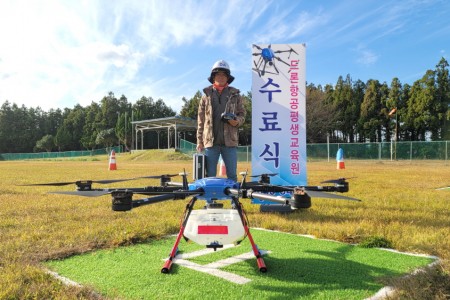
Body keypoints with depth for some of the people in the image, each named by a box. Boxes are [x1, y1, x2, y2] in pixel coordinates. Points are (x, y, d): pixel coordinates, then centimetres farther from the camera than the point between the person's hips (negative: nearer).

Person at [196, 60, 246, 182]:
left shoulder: (235, 95, 9)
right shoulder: (207, 95, 11)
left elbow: (242, 114, 10)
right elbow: (201, 120, 10)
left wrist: (237, 121, -14)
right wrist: (199, 140, 5)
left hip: (230, 141, 0)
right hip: (210, 141, 1)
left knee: (232, 175, 5)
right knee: (210, 175, 6)